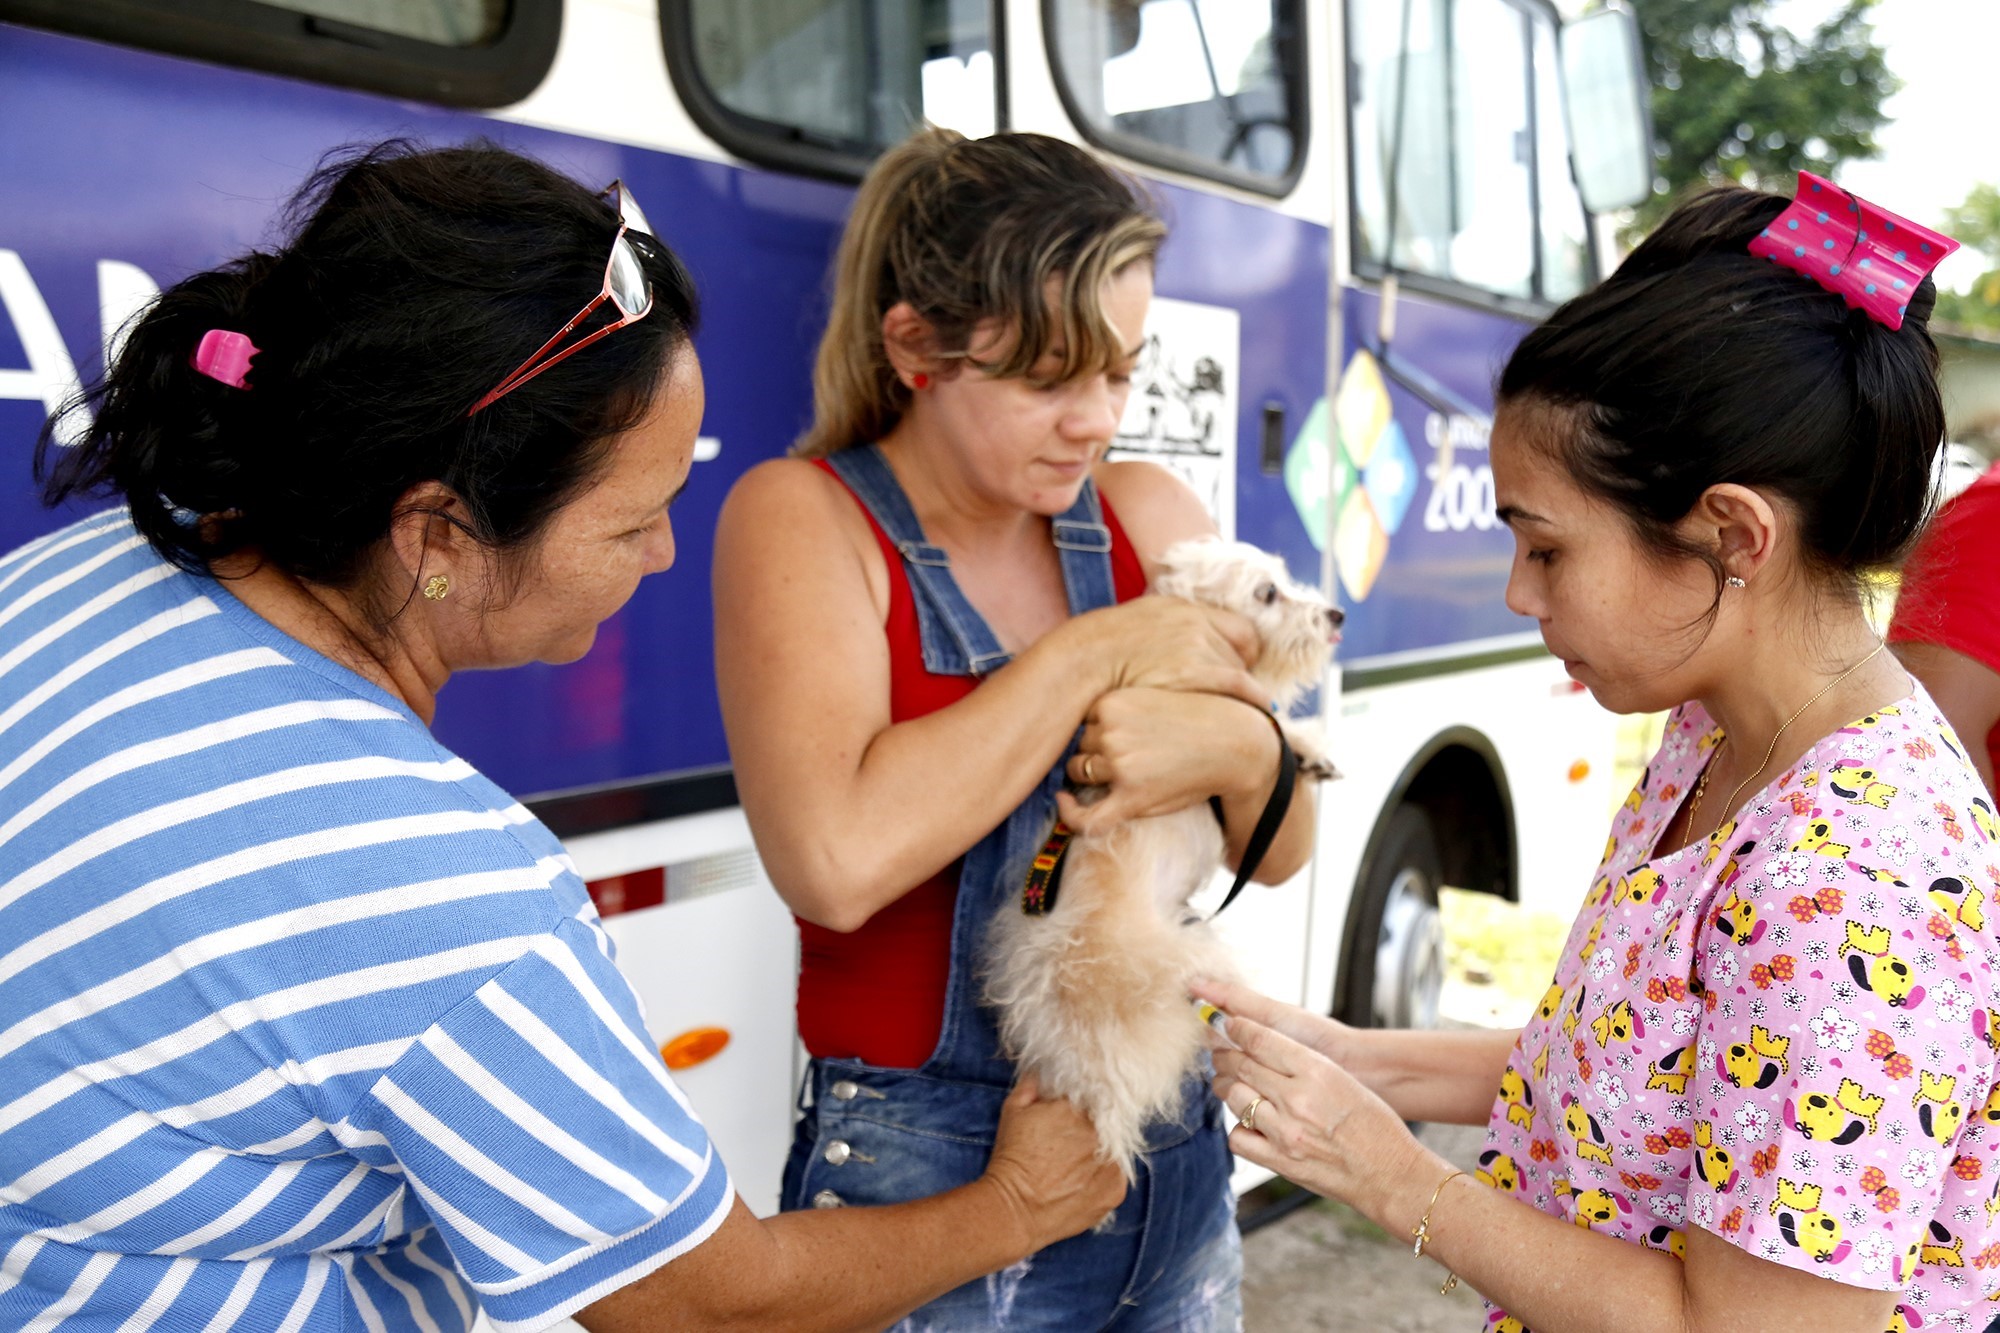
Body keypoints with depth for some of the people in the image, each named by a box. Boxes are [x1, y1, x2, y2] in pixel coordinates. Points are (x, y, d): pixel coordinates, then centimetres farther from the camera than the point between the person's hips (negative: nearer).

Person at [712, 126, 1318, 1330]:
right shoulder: (804, 519, -11)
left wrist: (1240, 746, -18)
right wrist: (1095, 654, -20)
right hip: (923, 1175, -4)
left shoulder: (1151, 516, 2)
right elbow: (836, 859, -28)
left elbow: (1282, 851, 5)